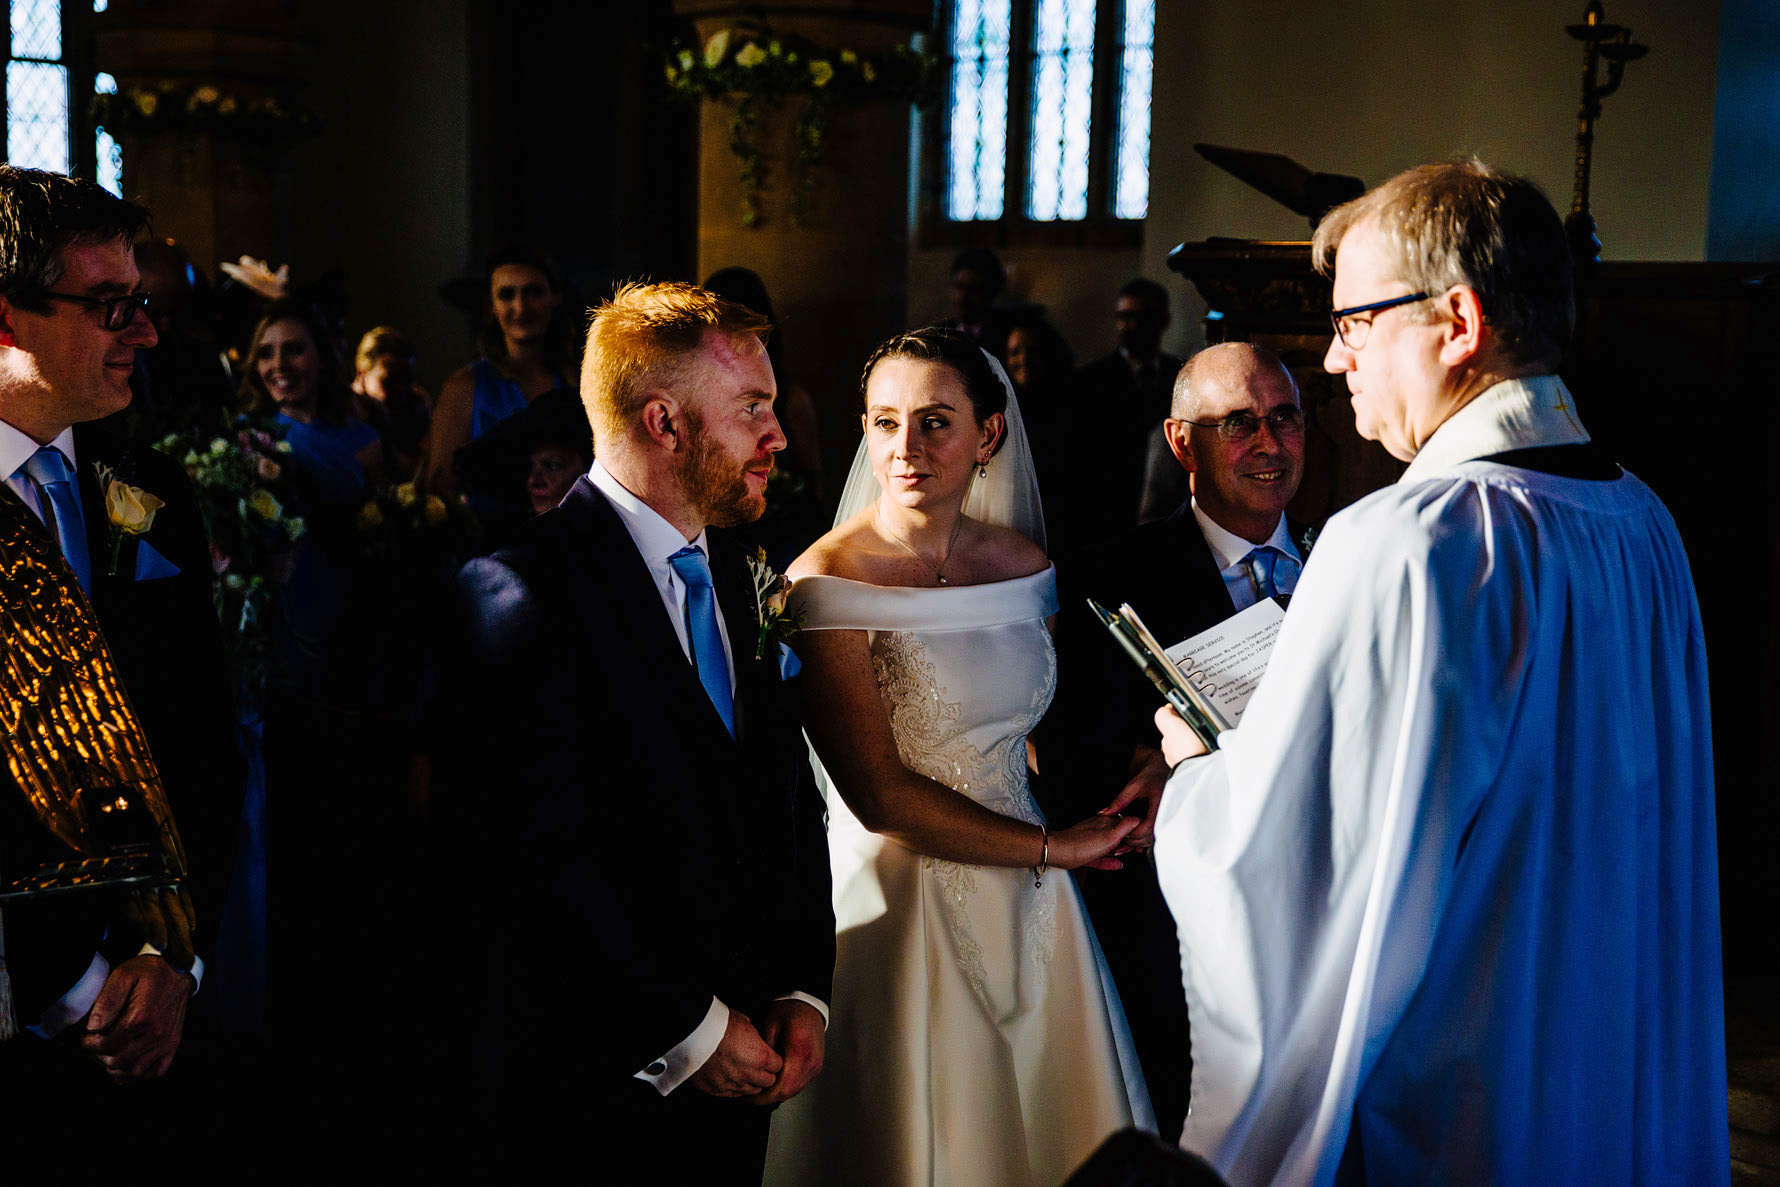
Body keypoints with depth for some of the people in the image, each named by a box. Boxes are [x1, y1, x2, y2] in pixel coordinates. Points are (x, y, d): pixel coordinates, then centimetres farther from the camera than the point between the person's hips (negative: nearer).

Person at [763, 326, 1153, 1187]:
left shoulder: (1023, 563, 3)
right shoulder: (826, 583, -14)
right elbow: (880, 795, -15)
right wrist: (1051, 848, -9)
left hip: (1027, 909, 5)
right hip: (900, 899, -5)